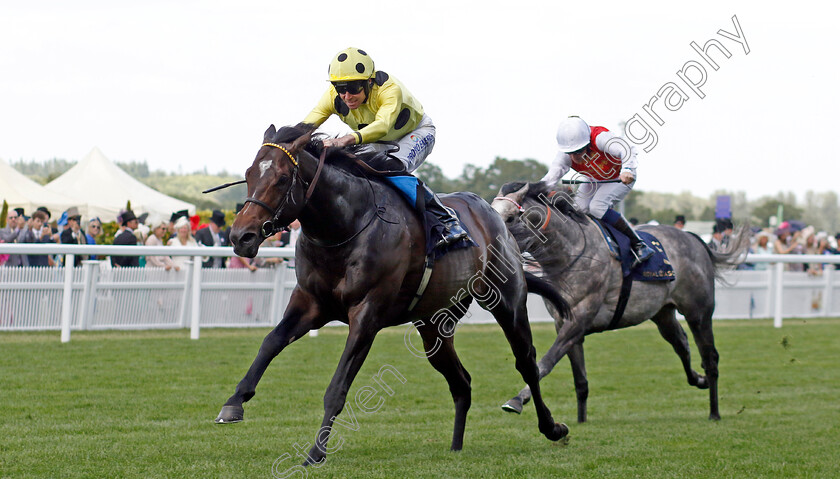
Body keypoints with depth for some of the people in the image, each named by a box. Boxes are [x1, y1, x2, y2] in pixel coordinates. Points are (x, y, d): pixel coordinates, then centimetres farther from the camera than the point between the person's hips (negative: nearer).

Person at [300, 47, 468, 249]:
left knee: (390, 168, -33)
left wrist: (349, 139, -73)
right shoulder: (334, 96, -23)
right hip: (379, 144, 6)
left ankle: (448, 219, -25)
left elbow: (383, 125, -57)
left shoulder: (389, 88, -40)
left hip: (416, 133, -6)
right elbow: (307, 124, -31)